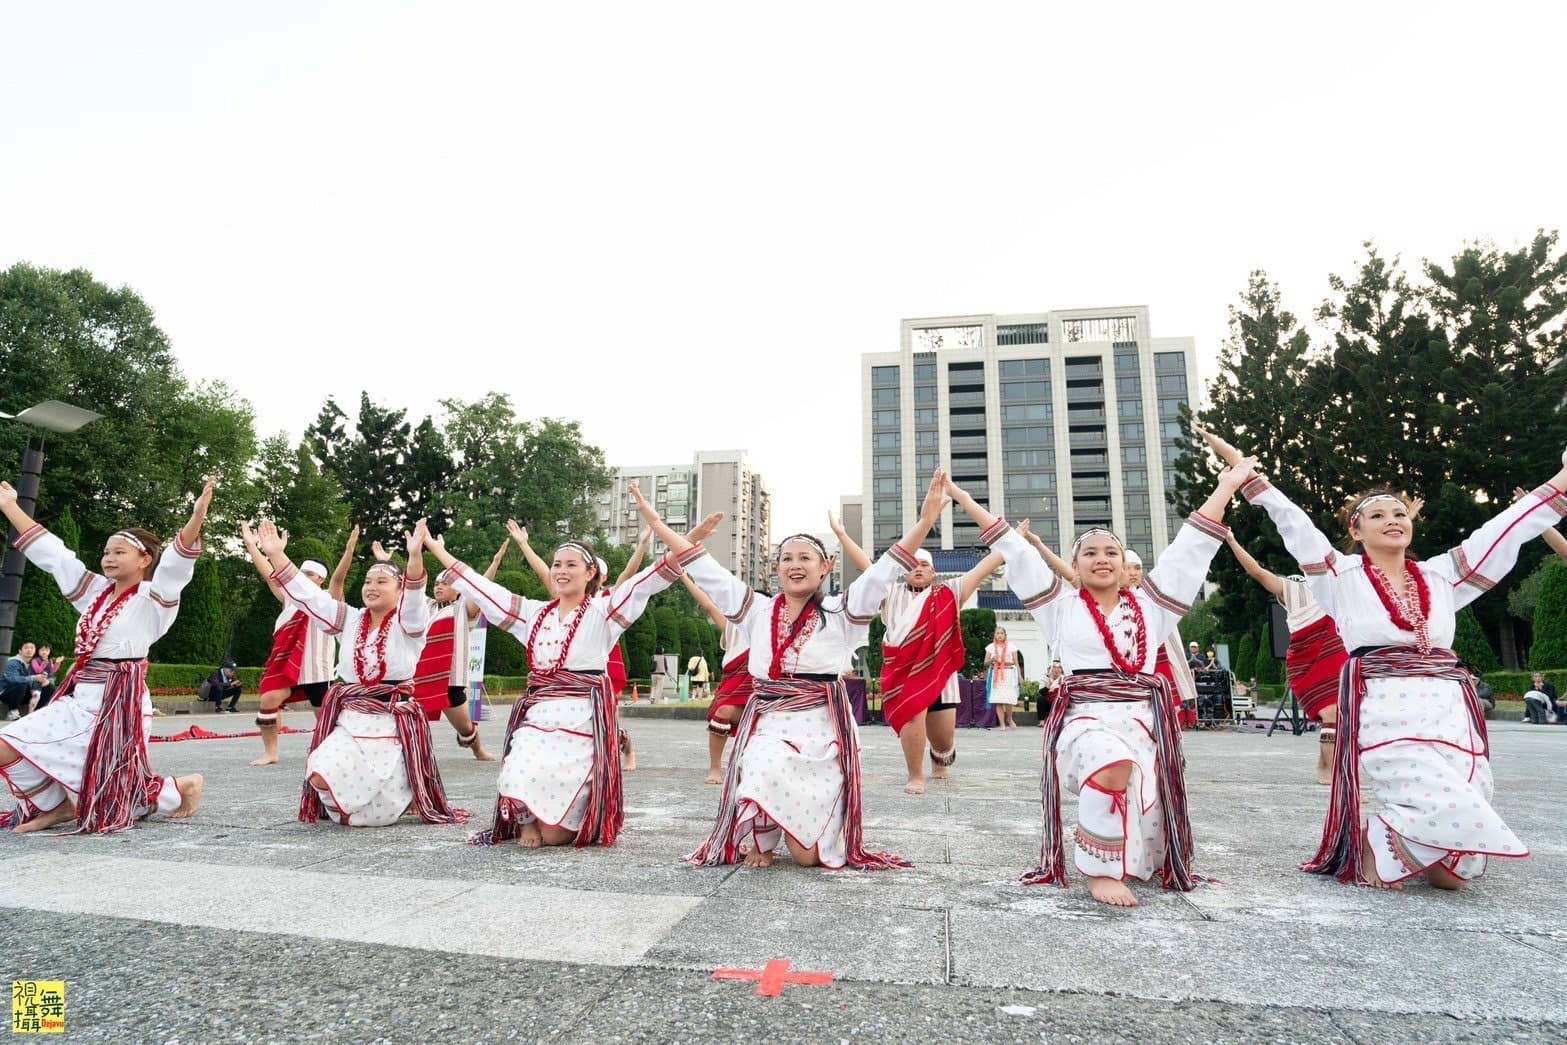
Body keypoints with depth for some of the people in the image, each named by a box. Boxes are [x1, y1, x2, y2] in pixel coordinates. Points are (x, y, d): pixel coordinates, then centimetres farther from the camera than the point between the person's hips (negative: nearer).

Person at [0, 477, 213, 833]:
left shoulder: (152, 599, -9)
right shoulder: (95, 591, 11)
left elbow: (176, 563, -27)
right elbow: (50, 553, 18)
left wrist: (196, 518, -44)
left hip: (119, 702, -7)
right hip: (78, 697, 7)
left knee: (113, 801, -3)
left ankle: (185, 787, 24)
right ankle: (56, 805, 20)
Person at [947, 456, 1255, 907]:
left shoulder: (1149, 606, 15)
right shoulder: (1062, 607, 10)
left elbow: (1189, 548, 16)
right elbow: (1016, 551, 6)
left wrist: (1226, 485, 17)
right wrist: (967, 501, 4)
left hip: (1141, 720, 3)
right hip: (1084, 718, -3)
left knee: (1146, 831, -9)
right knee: (1113, 764, -37)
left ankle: (1122, 863, 30)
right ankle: (1099, 871, -17)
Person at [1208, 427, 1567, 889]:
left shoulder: (1441, 575, 17)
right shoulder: (1342, 576, 5)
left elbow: (1507, 528, 19)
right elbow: (1292, 522, -2)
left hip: (1451, 712, 5)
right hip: (1385, 712, -4)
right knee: (1451, 811, -22)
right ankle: (1371, 850, 7)